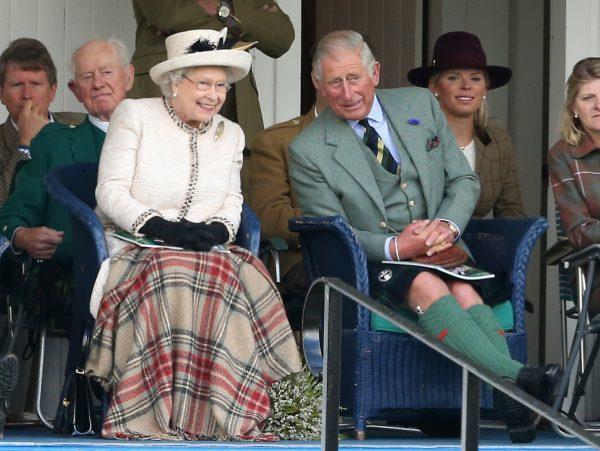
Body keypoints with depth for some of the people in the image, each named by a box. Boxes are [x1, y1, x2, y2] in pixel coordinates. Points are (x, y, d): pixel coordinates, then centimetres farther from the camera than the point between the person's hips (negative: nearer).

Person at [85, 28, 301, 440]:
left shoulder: (231, 134, 18)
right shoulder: (134, 116, 1)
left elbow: (233, 199, 15)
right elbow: (110, 192, -5)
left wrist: (218, 228, -10)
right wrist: (159, 227, -20)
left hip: (206, 250, 4)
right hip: (134, 248, -4)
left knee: (246, 280, -29)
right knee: (168, 281, -37)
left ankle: (226, 413, -27)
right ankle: (162, 415, -33)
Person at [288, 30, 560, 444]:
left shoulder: (421, 105, 9)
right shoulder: (309, 150, -1)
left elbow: (464, 181, 12)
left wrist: (447, 225, -11)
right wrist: (394, 248, -20)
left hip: (441, 248, 3)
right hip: (373, 263, -3)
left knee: (464, 292, -32)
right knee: (426, 286, -36)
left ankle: (513, 402, -51)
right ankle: (519, 379, -51)